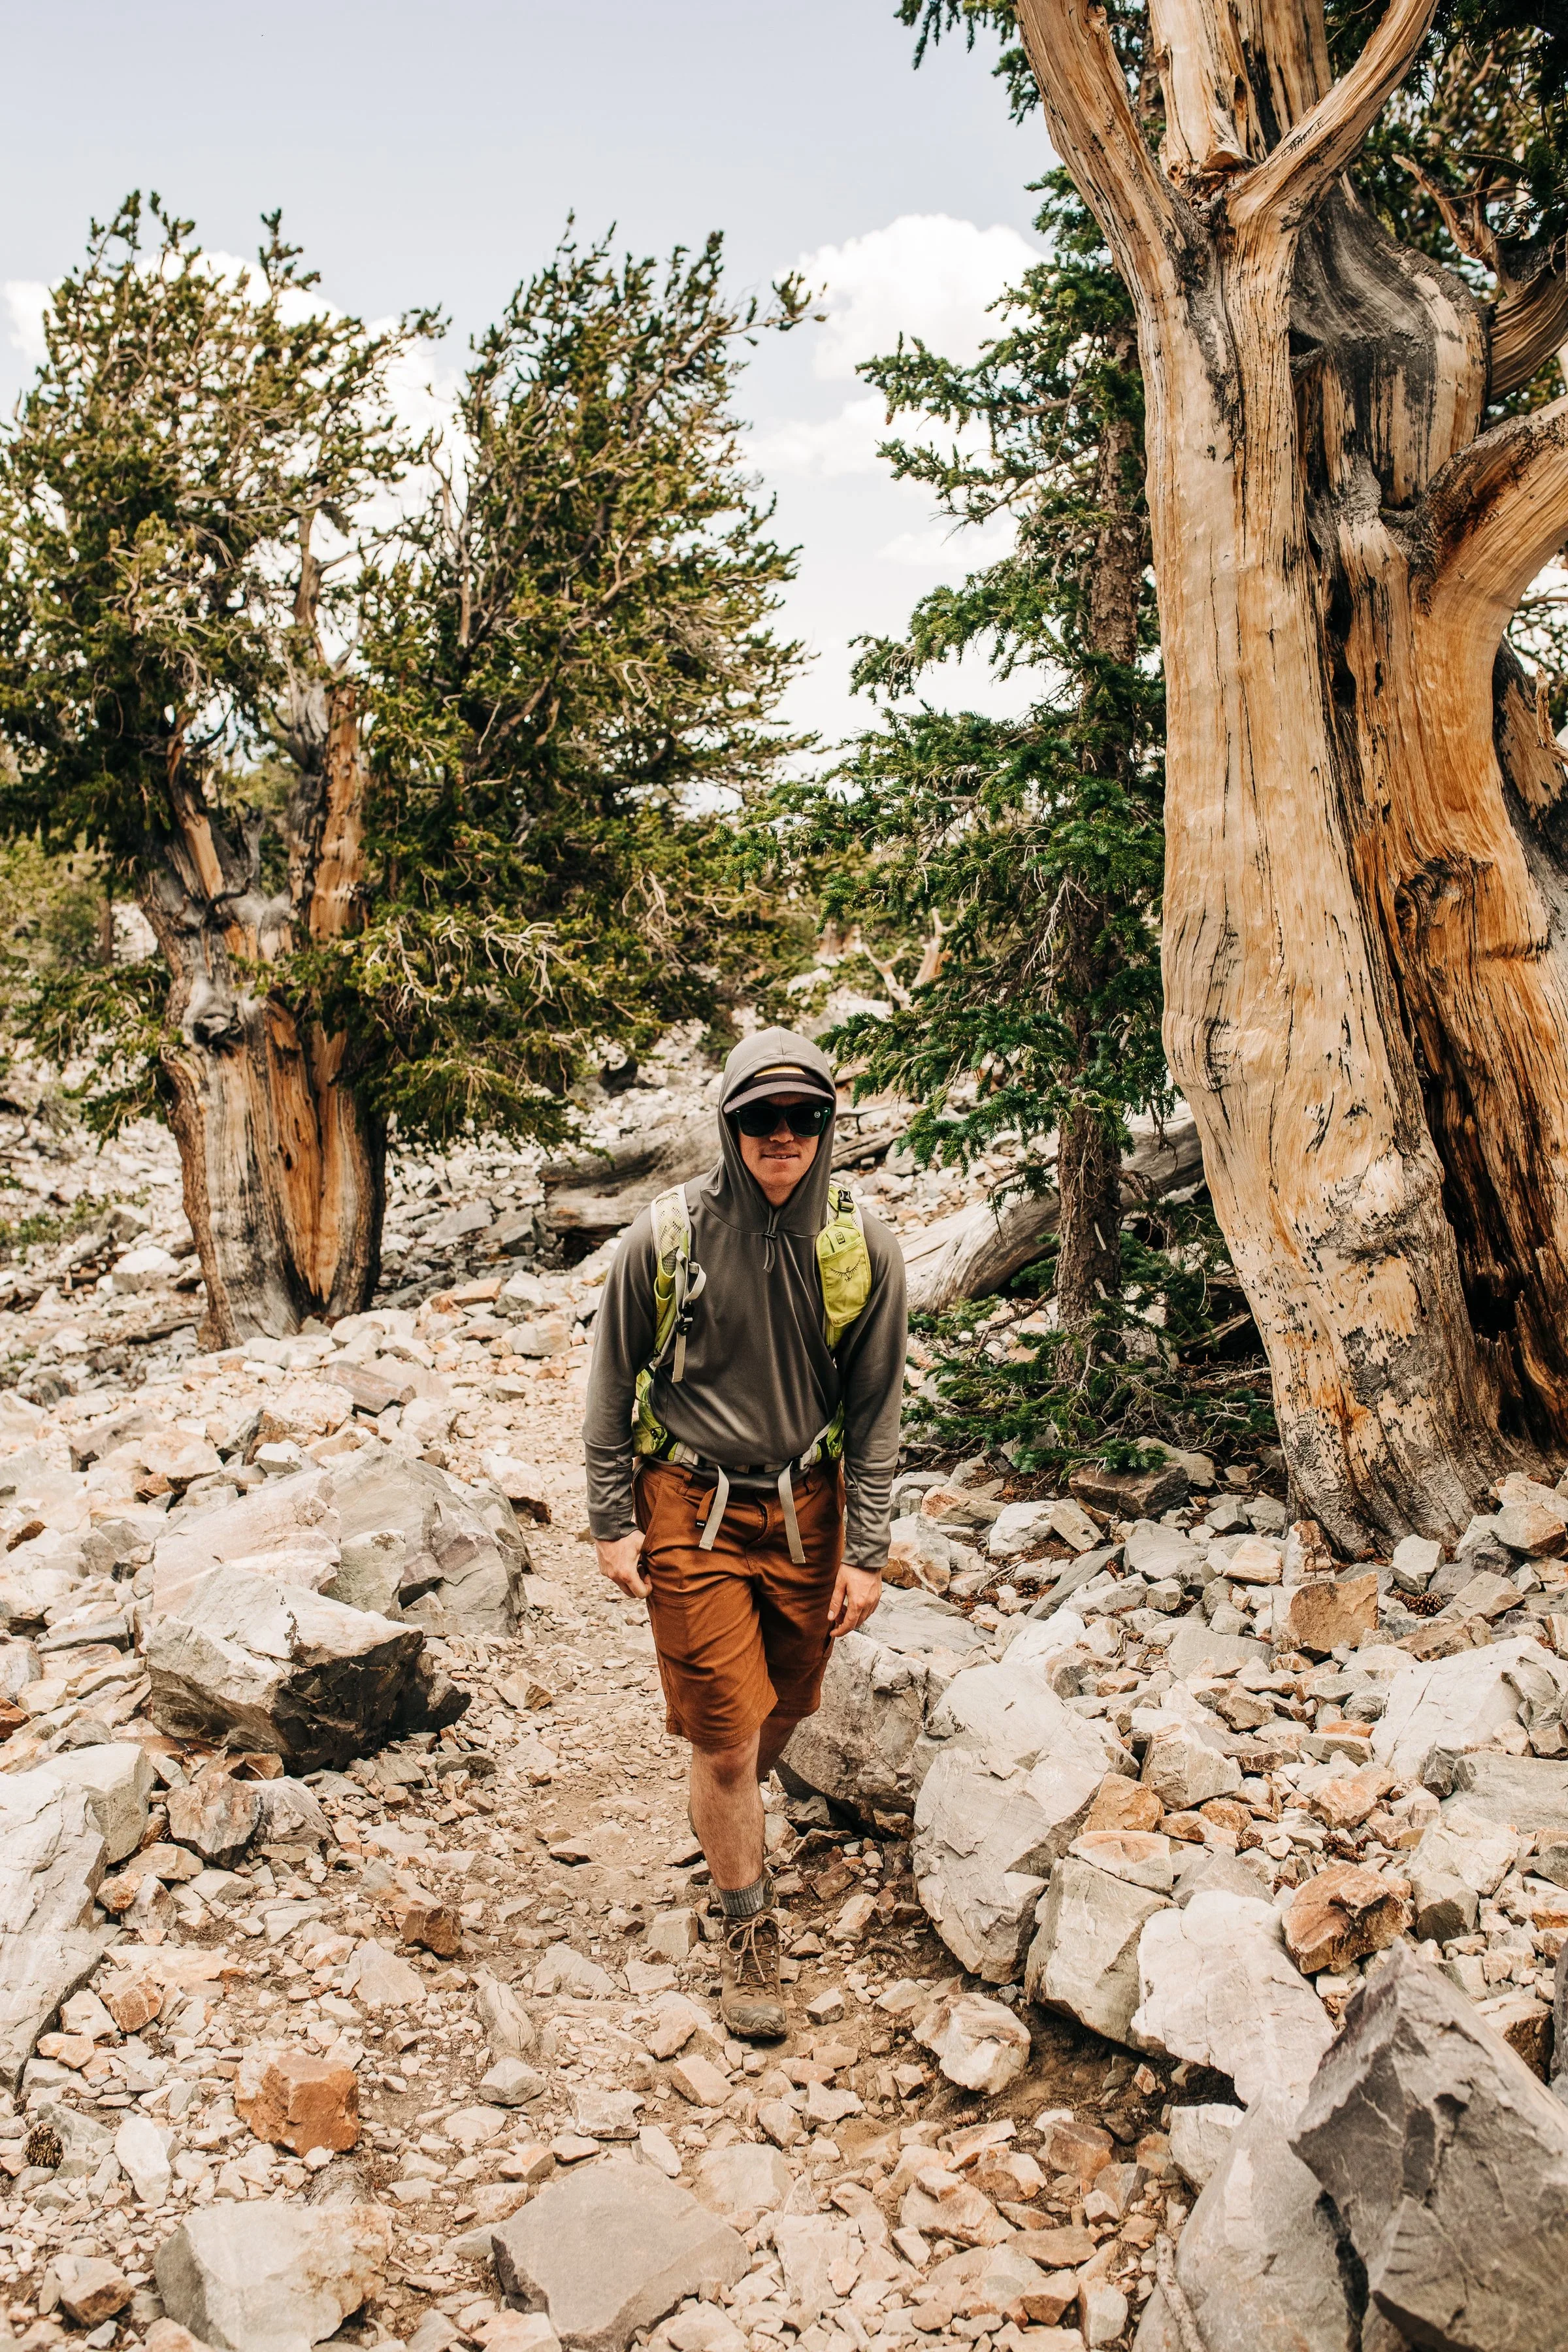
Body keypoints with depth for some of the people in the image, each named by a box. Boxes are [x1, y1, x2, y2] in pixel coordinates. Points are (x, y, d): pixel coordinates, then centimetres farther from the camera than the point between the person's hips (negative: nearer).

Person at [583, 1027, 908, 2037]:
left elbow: (877, 1409, -1)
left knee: (783, 1708, 18)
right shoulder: (667, 1236, -13)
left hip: (807, 1510, 2)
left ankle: (739, 1817, 50)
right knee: (725, 1737, 0)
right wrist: (613, 1524, -1)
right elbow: (613, 1385, -1)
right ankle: (751, 1926, 21)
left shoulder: (864, 1248, -9)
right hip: (692, 1512, -2)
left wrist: (866, 1553, -3)